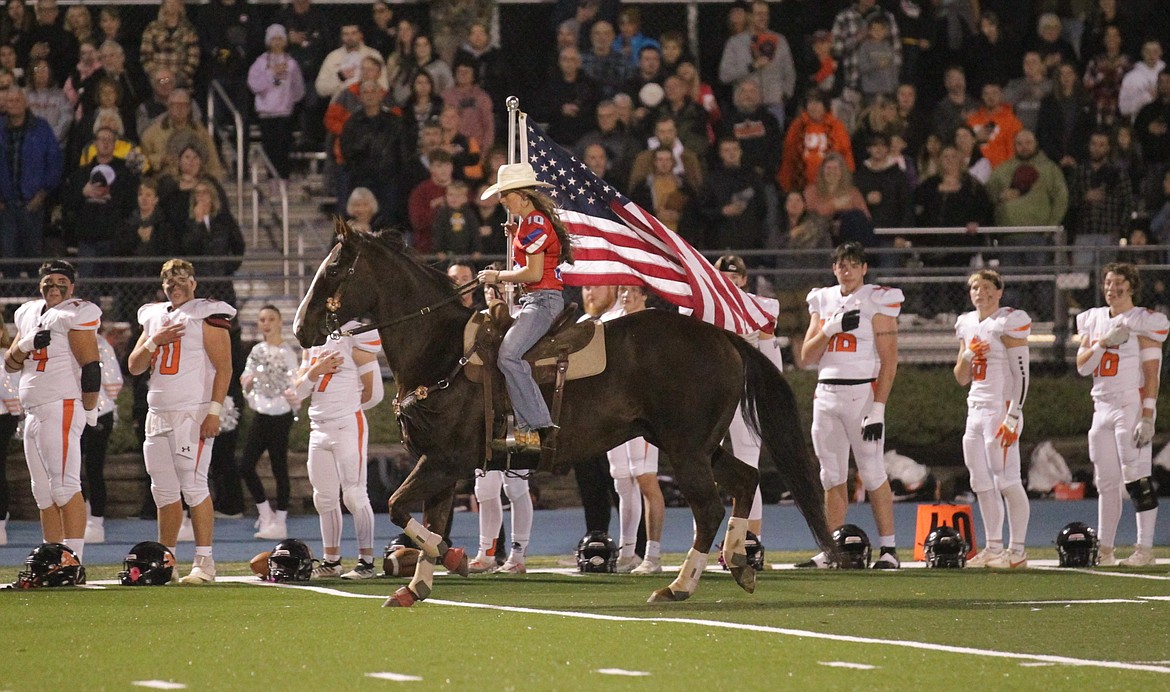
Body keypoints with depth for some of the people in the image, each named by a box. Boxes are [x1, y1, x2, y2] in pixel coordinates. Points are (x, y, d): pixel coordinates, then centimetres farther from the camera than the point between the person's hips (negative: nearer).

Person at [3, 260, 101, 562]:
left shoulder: (76, 315, -6)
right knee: (44, 494, 9)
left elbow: (91, 365, -11)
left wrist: (89, 409, -11)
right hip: (33, 411, 9)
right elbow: (10, 364, 19)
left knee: (64, 487, -14)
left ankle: (75, 561, -18)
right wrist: (25, 345, -1)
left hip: (61, 409, -9)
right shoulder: (29, 314, 19)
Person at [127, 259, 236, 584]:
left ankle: (204, 562, -12)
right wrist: (154, 341, -1)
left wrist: (214, 412, -16)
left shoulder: (207, 317, -3)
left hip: (192, 412, -7)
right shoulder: (154, 318, 18)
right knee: (164, 490, 9)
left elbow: (223, 367, -8)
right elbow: (134, 367, 17)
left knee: (193, 486, -12)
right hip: (158, 414, 7)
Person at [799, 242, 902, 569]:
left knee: (873, 473, -7)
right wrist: (830, 329, -7)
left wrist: (878, 408, -15)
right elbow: (808, 356, 11)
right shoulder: (824, 301, 14)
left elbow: (889, 360, -7)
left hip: (861, 392, -5)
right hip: (826, 394, 5)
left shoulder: (877, 302, -3)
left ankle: (888, 549, -5)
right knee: (833, 477, 7)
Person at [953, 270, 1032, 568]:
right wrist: (967, 355, -2)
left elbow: (1021, 374, -12)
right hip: (975, 409, 8)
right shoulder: (968, 324, 15)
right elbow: (962, 379, 19)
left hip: (1001, 408, -8)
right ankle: (993, 547, 14)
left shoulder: (1009, 323, -7)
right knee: (982, 483, 8)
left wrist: (1013, 417, -18)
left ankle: (1017, 550, -6)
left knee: (1007, 481, -9)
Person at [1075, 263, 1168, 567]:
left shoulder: (1143, 322, -5)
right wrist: (1104, 343, -10)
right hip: (1102, 406, 6)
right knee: (1106, 482, 8)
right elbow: (1082, 366, 8)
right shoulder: (1094, 320, 14)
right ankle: (1105, 550, 13)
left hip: (1131, 405, -6)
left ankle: (1145, 548, -9)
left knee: (1137, 480, -10)